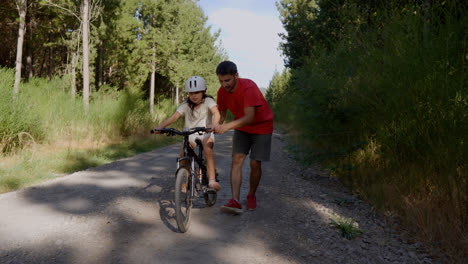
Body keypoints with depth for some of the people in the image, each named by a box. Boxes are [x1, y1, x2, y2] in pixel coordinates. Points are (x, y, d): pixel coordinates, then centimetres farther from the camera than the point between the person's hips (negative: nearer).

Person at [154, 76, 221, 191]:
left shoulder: (208, 101, -11)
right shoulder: (186, 105, -5)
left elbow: (216, 112, -30)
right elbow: (174, 116, -18)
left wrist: (213, 124, -52)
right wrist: (161, 126, -36)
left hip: (205, 132, -2)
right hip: (190, 133, 3)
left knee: (207, 150, -31)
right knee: (183, 155, -19)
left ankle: (212, 181, -31)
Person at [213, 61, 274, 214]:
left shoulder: (248, 87, -31)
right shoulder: (222, 92, -11)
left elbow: (250, 117, -39)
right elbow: (222, 114, 0)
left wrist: (227, 127, -51)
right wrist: (216, 127, -22)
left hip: (261, 126, -4)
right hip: (241, 127, 5)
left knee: (255, 163, -5)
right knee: (237, 160, -12)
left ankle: (251, 196, 19)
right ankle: (235, 201, -17)